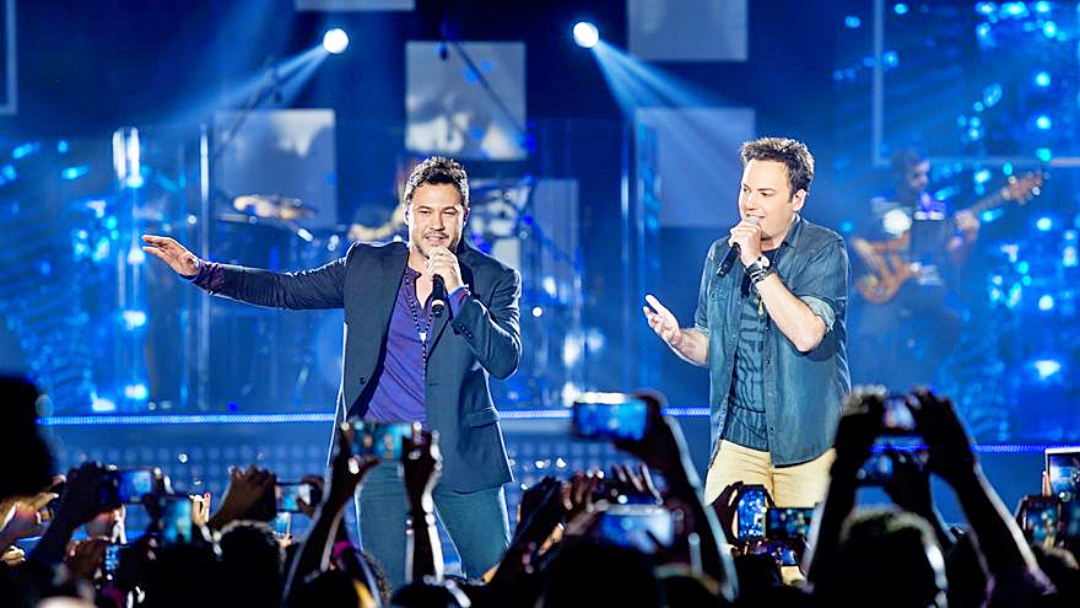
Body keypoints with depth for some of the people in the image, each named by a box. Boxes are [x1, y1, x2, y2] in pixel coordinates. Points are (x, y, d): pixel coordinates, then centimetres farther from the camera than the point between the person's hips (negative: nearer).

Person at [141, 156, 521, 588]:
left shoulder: (495, 280, 1)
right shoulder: (366, 266, 7)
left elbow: (505, 360, -10)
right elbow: (284, 290, 9)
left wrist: (458, 293, -20)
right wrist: (199, 271, -1)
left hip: (463, 456, -1)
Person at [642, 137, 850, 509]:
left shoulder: (824, 250, -5)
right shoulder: (722, 254, 10)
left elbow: (807, 335, -20)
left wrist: (758, 264, -17)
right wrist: (678, 338, -5)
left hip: (809, 447, -4)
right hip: (737, 442, 4)